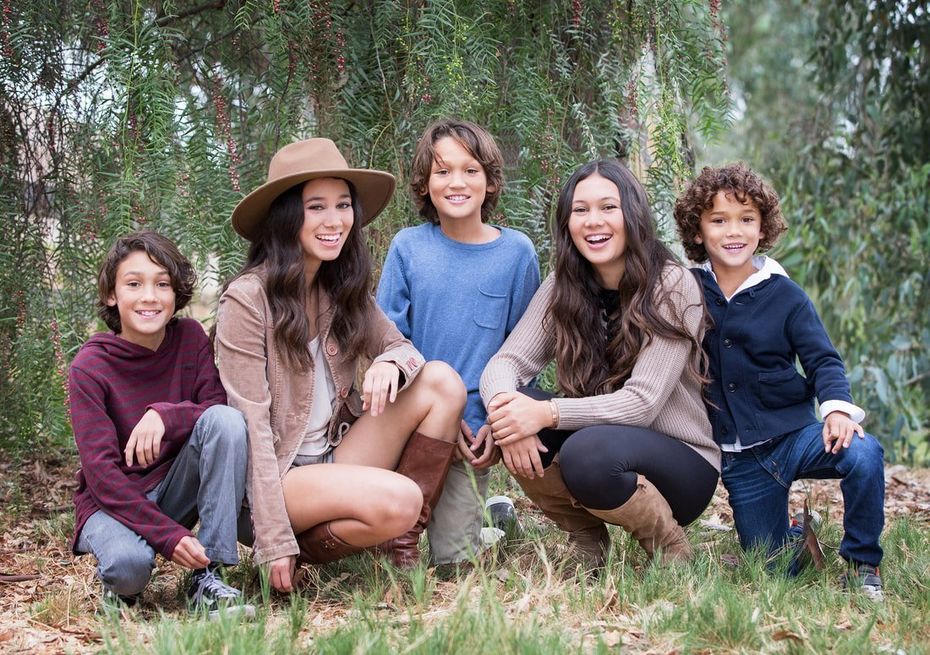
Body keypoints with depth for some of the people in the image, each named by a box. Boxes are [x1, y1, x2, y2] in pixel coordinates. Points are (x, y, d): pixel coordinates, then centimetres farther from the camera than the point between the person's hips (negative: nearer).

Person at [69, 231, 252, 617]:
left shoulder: (190, 338, -4)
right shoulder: (89, 368, -14)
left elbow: (220, 410, -9)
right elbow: (101, 470, -18)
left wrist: (165, 414, -30)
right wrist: (169, 537, -28)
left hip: (176, 490, 4)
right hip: (111, 500, -4)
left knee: (226, 420, -24)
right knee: (129, 563, -38)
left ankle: (207, 578, -21)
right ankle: (118, 581, 3)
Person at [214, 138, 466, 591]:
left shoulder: (342, 291, 8)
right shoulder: (248, 298, -14)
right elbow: (251, 425, -17)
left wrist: (390, 363, -19)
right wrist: (276, 545, -20)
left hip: (337, 461, 8)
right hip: (275, 480, -8)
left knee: (442, 382, -8)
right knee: (397, 500, -32)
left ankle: (403, 549, -8)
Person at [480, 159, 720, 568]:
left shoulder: (672, 288, -14)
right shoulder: (563, 287, 1)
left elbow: (641, 403, -22)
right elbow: (506, 363, -7)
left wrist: (547, 413, -32)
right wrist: (505, 403, -31)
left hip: (682, 464, -5)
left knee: (588, 451, -36)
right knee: (511, 411, -21)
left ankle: (668, 547, -7)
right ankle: (585, 536, 0)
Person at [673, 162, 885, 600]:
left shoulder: (784, 296, -4)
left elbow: (822, 360, -8)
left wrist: (838, 408, -24)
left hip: (793, 432, -2)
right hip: (739, 459, 2)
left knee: (861, 454, -34)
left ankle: (862, 564, -11)